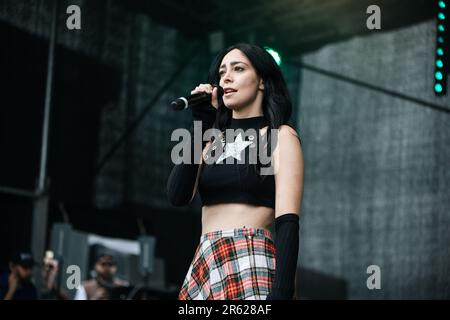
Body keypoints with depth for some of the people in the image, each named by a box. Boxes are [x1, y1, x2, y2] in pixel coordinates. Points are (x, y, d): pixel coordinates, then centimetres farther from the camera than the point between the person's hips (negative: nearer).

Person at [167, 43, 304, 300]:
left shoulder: (280, 136, 2)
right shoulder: (217, 140, 18)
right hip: (204, 267, 6)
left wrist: (281, 293, -22)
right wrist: (202, 126, 0)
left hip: (250, 266, -5)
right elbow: (178, 195, 1)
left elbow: (288, 222, -10)